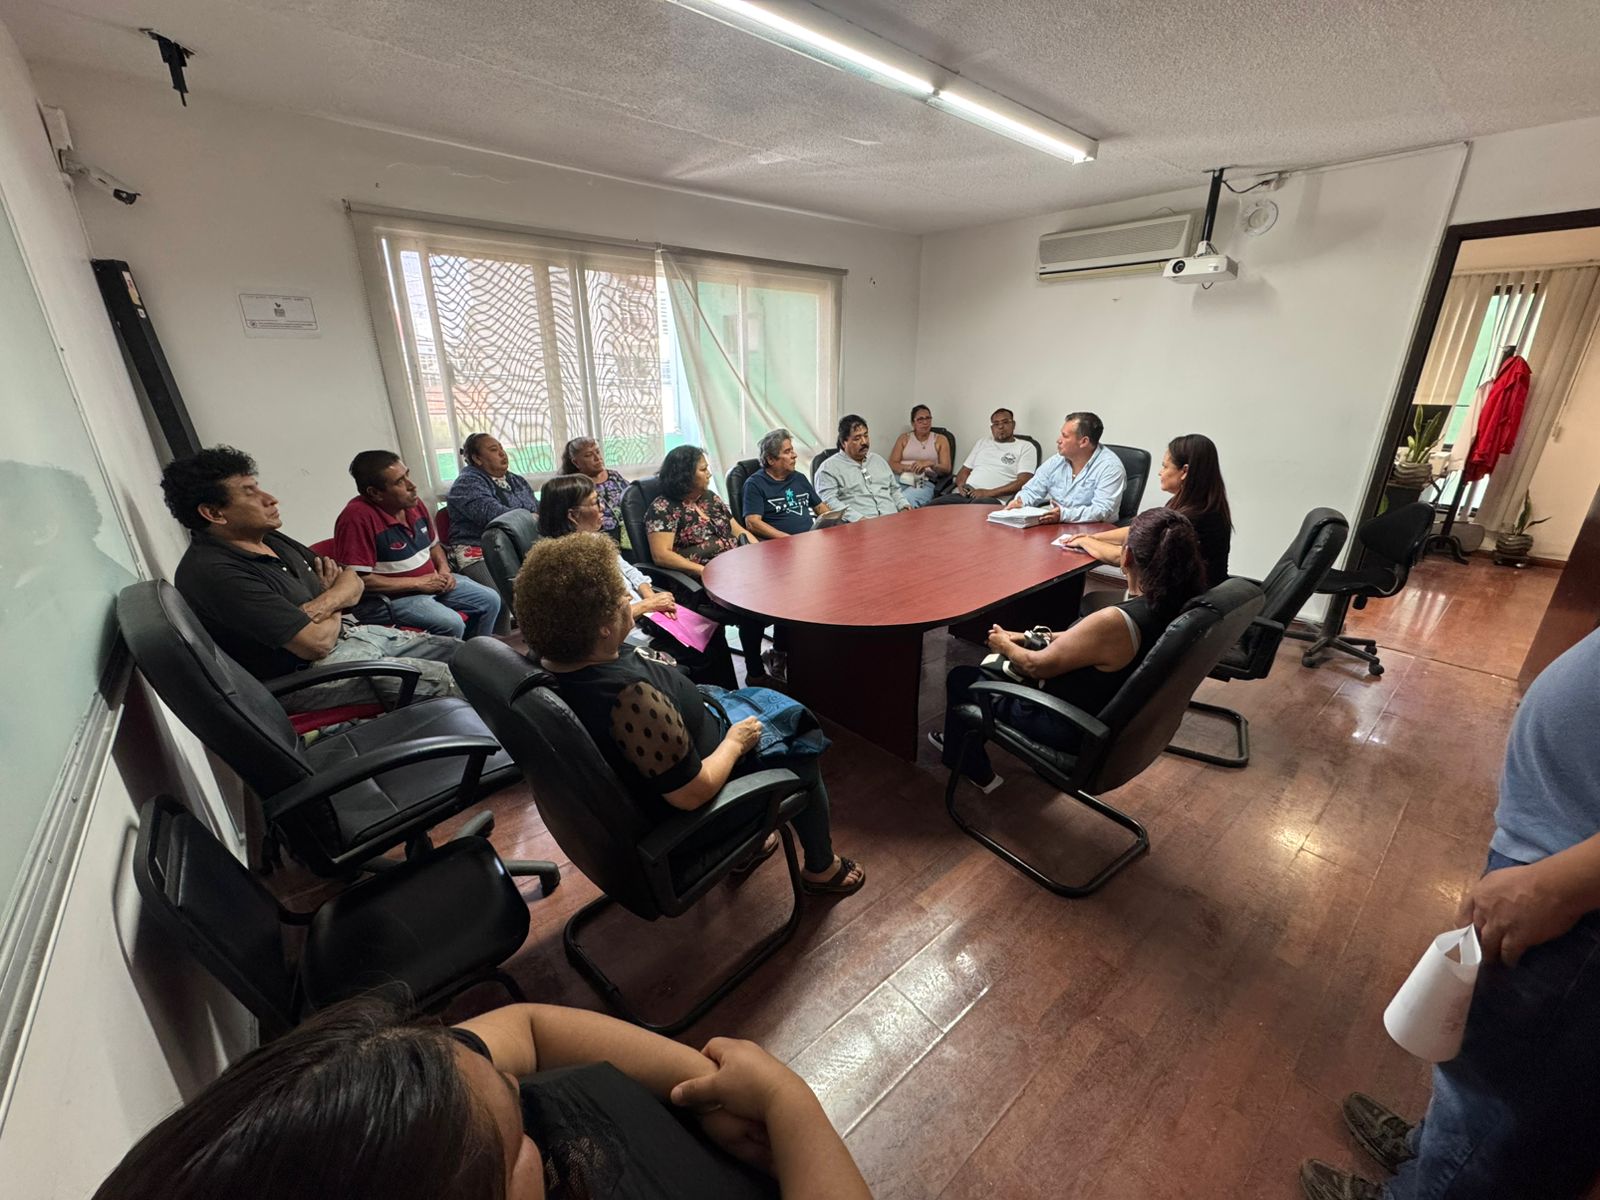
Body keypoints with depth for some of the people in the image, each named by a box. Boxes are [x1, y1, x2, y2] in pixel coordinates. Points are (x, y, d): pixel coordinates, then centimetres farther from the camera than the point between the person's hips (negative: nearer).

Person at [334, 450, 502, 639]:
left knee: (490, 600, 5)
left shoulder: (414, 503, 2)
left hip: (432, 581, 8)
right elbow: (358, 579, -26)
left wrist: (444, 569, -1)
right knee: (451, 624, -28)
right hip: (394, 595, -8)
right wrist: (418, 583, -21)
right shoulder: (357, 517, -23)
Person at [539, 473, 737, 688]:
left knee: (712, 632, -1)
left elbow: (628, 570, 15)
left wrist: (650, 595, -4)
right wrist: (649, 604, -15)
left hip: (646, 613, 8)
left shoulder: (593, 537, 6)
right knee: (703, 657, -11)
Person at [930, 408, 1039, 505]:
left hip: (995, 499, -4)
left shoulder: (1026, 447, 11)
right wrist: (961, 484, 1)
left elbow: (1023, 482, -2)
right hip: (964, 494, 5)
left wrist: (989, 493, -14)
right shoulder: (982, 442, 28)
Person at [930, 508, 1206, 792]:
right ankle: (961, 740, 40)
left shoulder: (1113, 623, -36)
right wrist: (1035, 638, 8)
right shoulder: (1176, 606, -11)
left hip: (1071, 729, -8)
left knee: (960, 679, 10)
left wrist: (1006, 646, 0)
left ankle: (964, 762, 33)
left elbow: (1037, 666, -21)